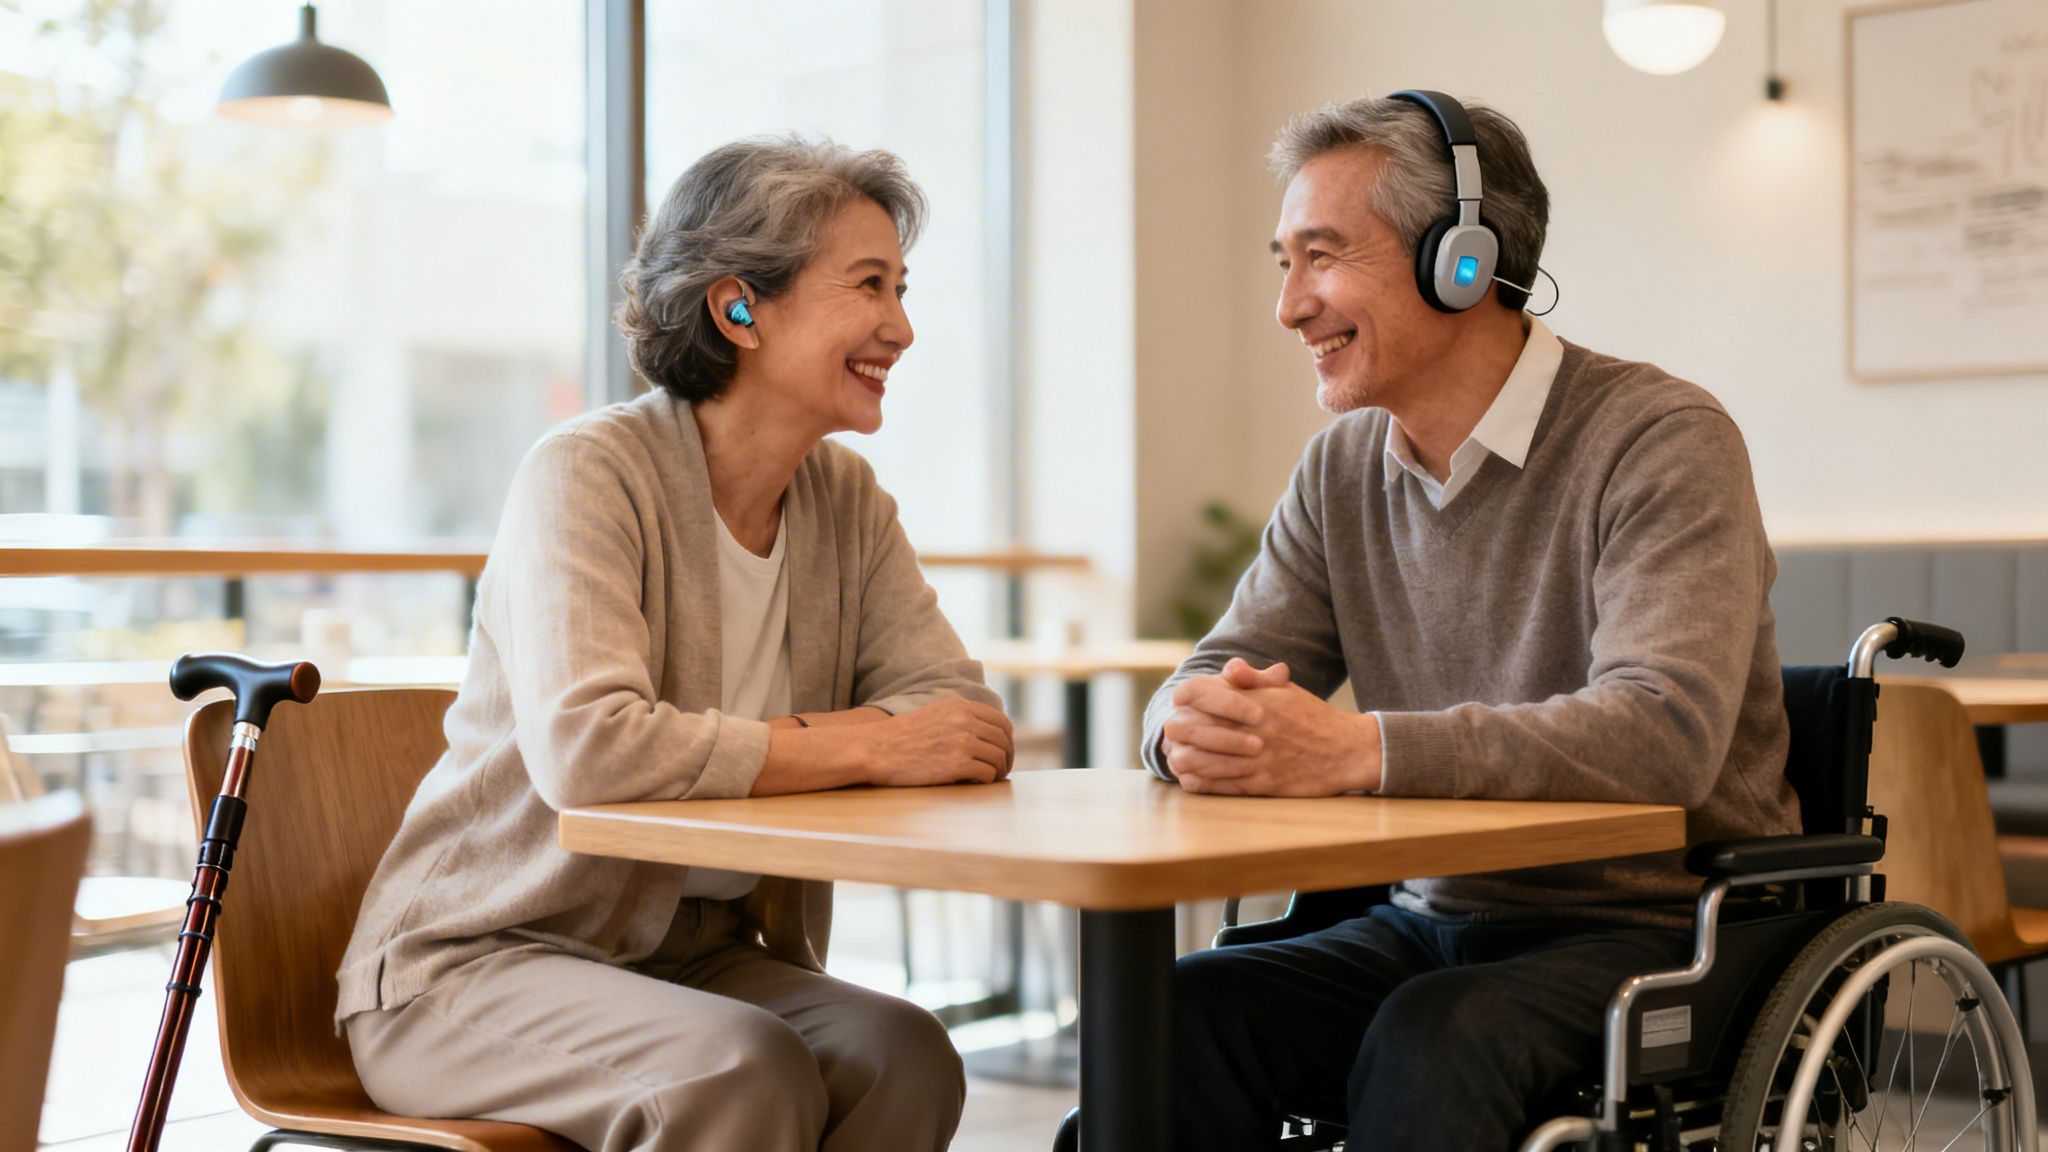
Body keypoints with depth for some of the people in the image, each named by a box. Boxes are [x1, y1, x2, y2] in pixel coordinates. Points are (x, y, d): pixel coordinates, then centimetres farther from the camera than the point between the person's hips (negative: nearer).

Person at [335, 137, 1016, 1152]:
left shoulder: (847, 501, 6)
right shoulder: (589, 473, -15)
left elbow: (969, 722, -3)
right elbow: (585, 746, -30)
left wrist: (769, 751, -21)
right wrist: (864, 748, -23)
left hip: (701, 954, 6)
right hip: (473, 961, -6)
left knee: (904, 1056, -22)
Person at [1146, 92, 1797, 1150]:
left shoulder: (1660, 440, -13)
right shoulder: (1341, 470, 9)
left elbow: (1664, 730, -28)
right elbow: (1221, 675, 6)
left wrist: (1358, 750, -35)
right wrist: (1197, 726, -21)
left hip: (1654, 933, -5)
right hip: (1434, 924, 6)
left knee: (1431, 1042, -34)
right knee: (1168, 1016, -20)